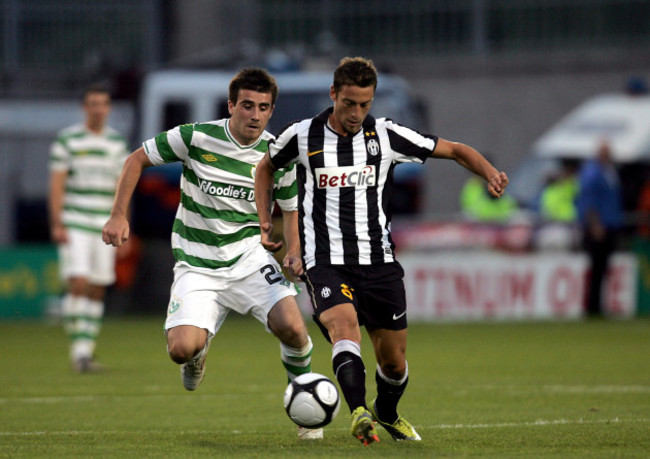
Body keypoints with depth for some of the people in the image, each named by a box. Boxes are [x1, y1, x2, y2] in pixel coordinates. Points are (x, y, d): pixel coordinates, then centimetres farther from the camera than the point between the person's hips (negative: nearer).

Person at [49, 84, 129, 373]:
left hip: (105, 227, 4)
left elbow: (121, 187, 13)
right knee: (78, 283, -15)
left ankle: (87, 351, 13)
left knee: (97, 290, 5)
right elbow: (56, 184, -4)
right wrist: (57, 224, -12)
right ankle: (78, 351, -14)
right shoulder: (67, 140, -2)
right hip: (74, 226, -4)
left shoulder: (117, 143, 10)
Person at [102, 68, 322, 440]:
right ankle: (199, 351, 21)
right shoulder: (196, 138, -11)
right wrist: (119, 215, -7)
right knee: (181, 349, -20)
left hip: (250, 257, 1)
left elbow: (291, 210, 10)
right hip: (197, 266, -1)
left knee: (291, 327, -24)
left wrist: (293, 253, -9)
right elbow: (138, 159, 1)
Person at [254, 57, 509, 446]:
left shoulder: (387, 136, -2)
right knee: (344, 325, -31)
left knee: (394, 360, 7)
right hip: (326, 263, -2)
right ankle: (360, 414, -47)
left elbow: (455, 150, 4)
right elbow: (266, 168, 20)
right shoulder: (302, 136, -1)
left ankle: (387, 413, 39)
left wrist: (490, 172, -15)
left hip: (379, 262, 2)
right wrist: (266, 221, 9)